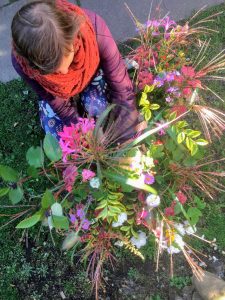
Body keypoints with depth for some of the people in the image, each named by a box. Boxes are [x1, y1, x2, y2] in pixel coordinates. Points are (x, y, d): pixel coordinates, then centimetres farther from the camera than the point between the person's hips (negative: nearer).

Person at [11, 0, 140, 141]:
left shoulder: (95, 30, -41)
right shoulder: (21, 62, -36)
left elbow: (122, 86, -32)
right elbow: (57, 102, -22)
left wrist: (126, 138, -30)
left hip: (90, 73, 0)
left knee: (96, 106, -25)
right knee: (57, 133, -8)